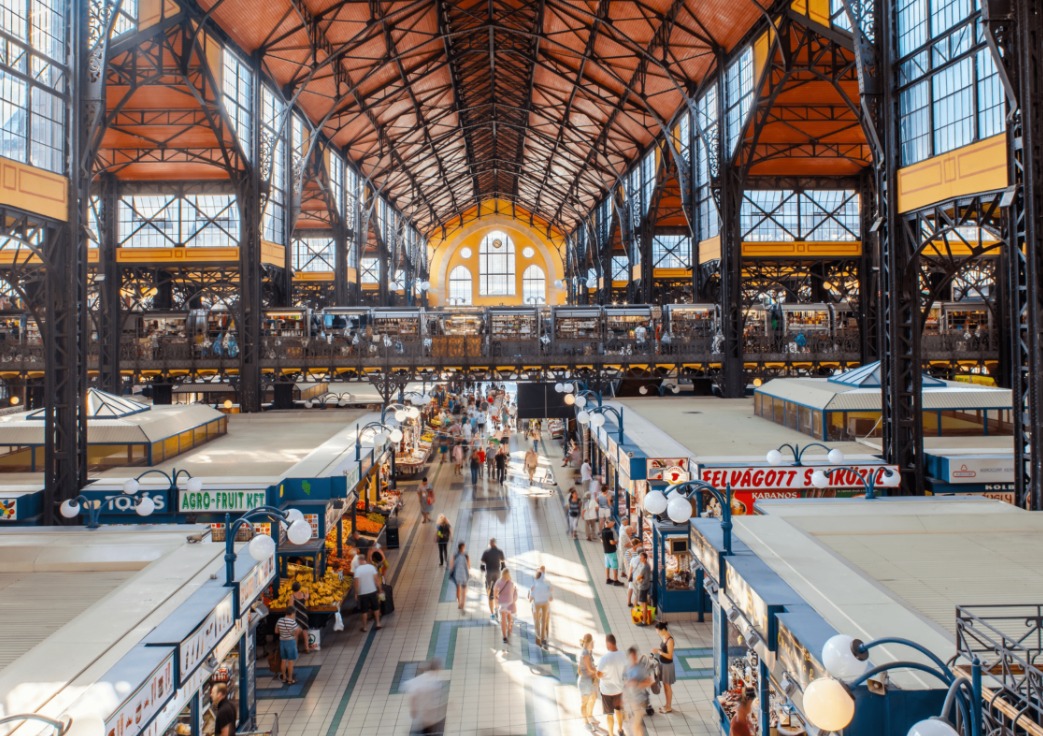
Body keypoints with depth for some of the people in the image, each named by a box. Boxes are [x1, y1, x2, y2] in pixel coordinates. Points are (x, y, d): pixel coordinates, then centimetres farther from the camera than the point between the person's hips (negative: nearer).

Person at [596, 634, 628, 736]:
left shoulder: (604, 658, -29)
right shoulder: (622, 655, -12)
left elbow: (599, 674, -19)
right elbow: (625, 671, 2)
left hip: (607, 689, -5)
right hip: (619, 687, 5)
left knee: (609, 713, 14)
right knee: (618, 709, 27)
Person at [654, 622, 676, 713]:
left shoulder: (670, 640, -26)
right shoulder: (663, 637, 1)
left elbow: (670, 656, -25)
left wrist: (658, 651, -26)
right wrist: (657, 651, -3)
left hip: (668, 665, -9)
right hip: (662, 664, 9)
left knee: (668, 686, 6)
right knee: (664, 685, 19)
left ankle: (669, 707, 20)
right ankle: (667, 705, 33)